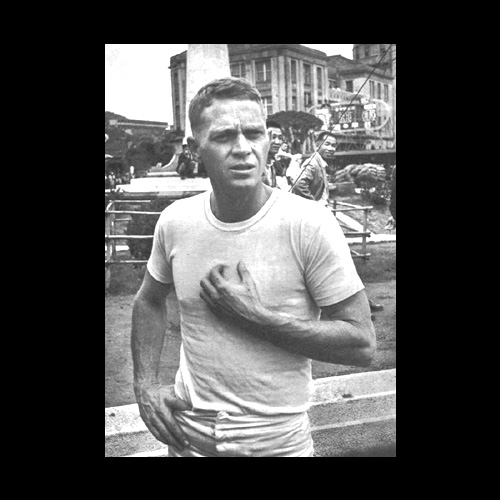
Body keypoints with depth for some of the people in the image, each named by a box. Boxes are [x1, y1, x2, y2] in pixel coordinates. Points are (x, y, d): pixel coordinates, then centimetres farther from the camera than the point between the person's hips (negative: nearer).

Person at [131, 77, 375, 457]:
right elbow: (149, 301, 12)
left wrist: (253, 314, -22)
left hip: (279, 441, -3)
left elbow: (362, 345, -16)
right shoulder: (175, 221, -6)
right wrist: (145, 385, 0)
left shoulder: (310, 225, -18)